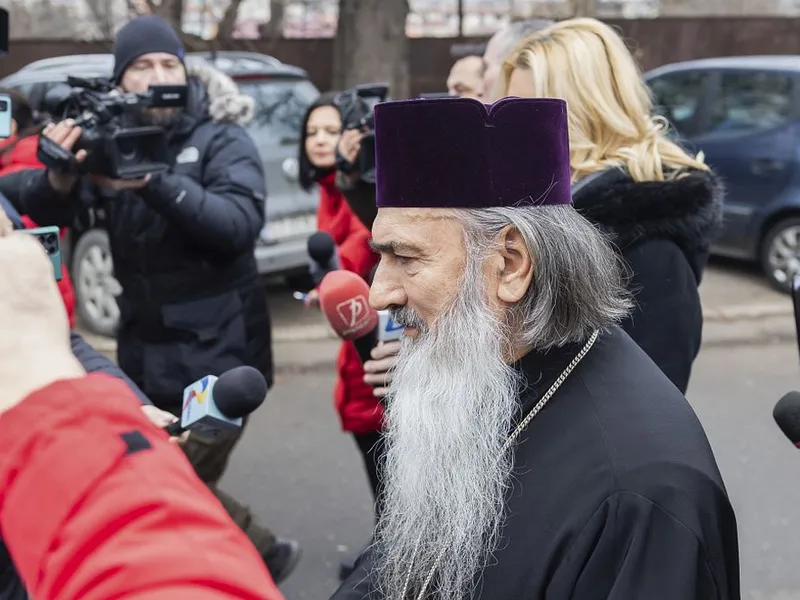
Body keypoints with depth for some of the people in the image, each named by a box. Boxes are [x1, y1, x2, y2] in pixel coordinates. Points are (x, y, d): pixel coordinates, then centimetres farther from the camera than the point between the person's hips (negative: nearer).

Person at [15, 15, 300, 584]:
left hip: (216, 352, -5)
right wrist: (60, 177, -34)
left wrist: (154, 181, -37)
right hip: (143, 351, 5)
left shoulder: (222, 139, -8)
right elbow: (42, 211, -10)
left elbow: (240, 223, -24)